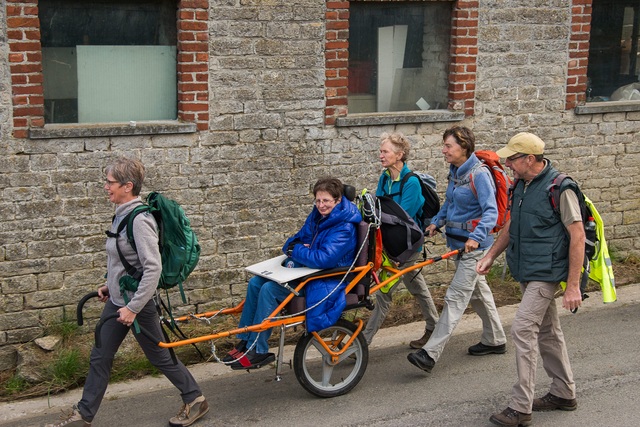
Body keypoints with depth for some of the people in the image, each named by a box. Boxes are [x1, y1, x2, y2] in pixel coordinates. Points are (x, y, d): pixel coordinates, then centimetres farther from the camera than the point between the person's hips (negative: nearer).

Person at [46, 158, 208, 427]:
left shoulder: (139, 220, -23)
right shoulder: (122, 214, 5)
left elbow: (153, 268, -27)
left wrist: (133, 308, -25)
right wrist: (109, 286, 17)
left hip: (138, 303, -9)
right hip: (117, 301, 9)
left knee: (159, 356, 7)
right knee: (99, 357, 14)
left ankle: (195, 400, 26)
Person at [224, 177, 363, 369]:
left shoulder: (345, 227, -20)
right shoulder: (317, 215, 7)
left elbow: (323, 259, -30)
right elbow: (297, 239, 14)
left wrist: (296, 250, -17)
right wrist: (293, 246, -11)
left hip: (327, 280, -10)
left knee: (269, 289, -23)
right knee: (256, 282, 1)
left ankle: (257, 351, -13)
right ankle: (244, 341, 6)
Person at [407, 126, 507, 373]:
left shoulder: (479, 175, -18)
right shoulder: (454, 172, 8)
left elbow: (491, 211, -24)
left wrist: (476, 237, -37)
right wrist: (436, 222, 4)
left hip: (474, 244, -9)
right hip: (458, 241, 9)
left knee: (455, 297, -10)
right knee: (478, 291, 20)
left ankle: (430, 353, -14)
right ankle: (495, 340, 36)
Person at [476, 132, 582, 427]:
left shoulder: (559, 188, -18)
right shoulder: (520, 185, 7)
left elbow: (578, 236, -17)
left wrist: (573, 286, -19)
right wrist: (491, 256, 13)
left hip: (545, 273, -9)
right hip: (526, 272, 9)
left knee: (523, 330, -13)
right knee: (547, 331, 17)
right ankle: (564, 394, 31)